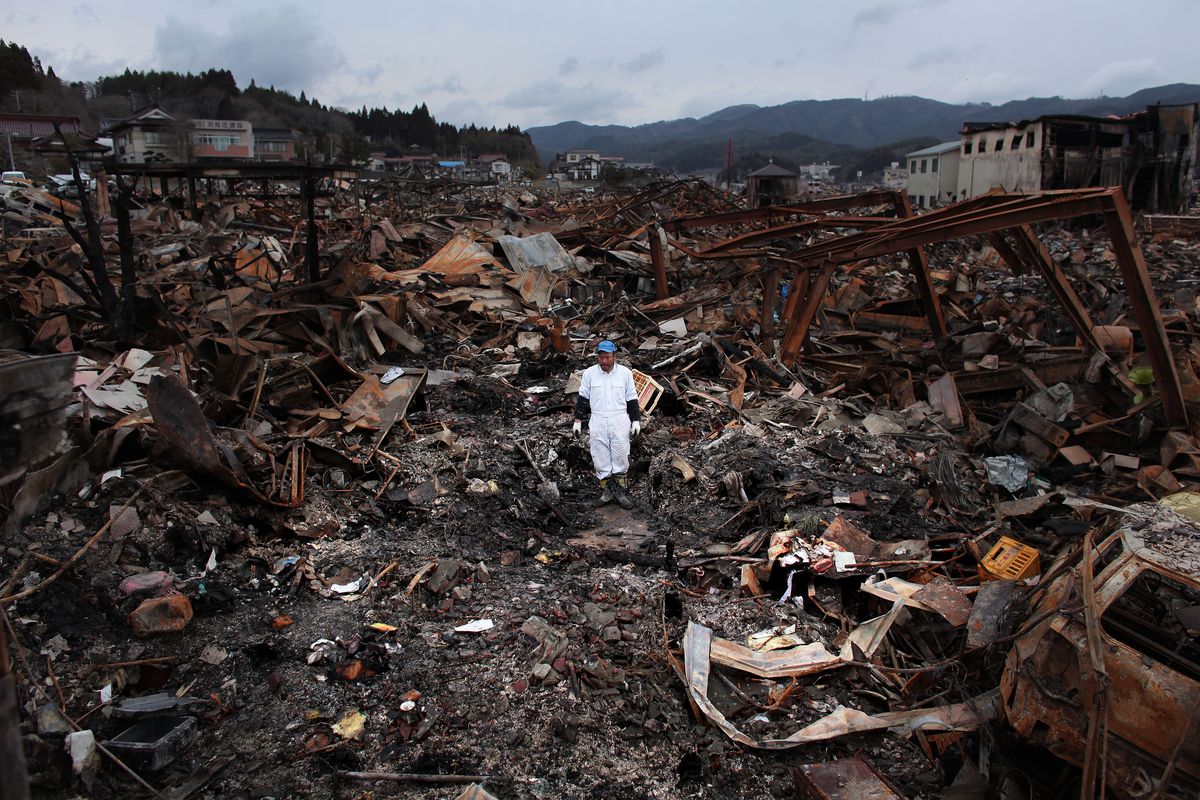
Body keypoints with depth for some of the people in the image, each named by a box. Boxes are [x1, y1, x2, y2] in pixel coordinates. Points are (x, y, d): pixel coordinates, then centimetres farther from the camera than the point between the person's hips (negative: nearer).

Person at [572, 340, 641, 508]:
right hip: (597, 422, 0)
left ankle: (621, 492, 10)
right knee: (601, 458, 3)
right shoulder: (589, 373, 1)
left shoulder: (625, 373, 2)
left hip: (620, 421, 0)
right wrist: (578, 420, 4)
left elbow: (632, 399, 6)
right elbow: (583, 398, 6)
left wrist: (636, 420, 4)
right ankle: (606, 490, 13)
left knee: (621, 457, 1)